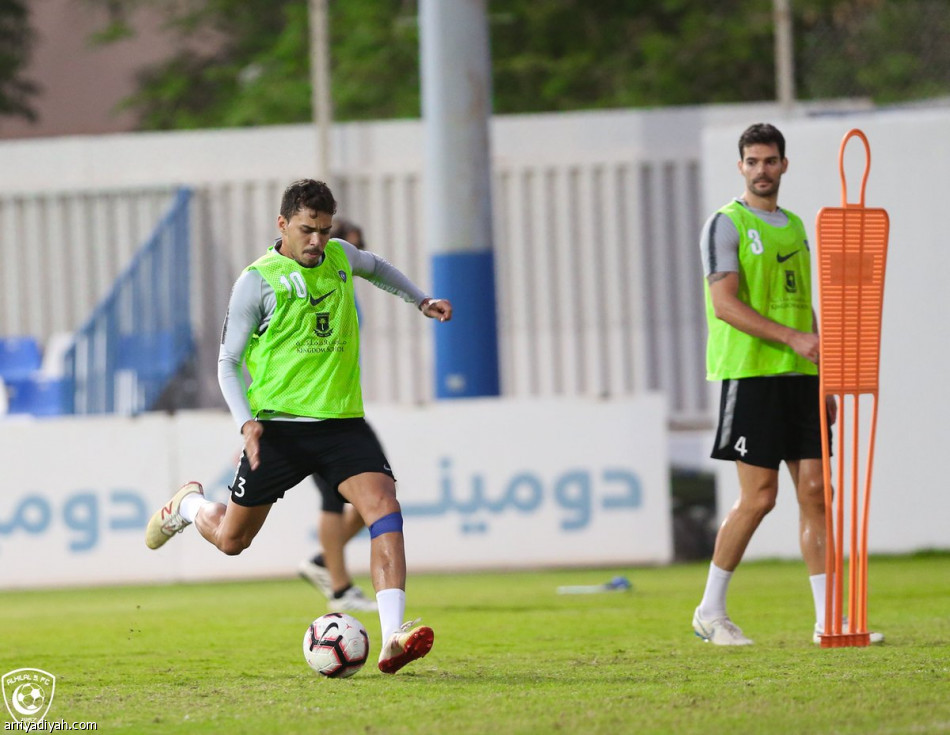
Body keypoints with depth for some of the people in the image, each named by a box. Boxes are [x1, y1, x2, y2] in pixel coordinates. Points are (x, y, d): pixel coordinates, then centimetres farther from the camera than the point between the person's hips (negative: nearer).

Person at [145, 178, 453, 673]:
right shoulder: (258, 280, -7)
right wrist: (246, 422, -16)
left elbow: (374, 266, 35)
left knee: (383, 505, -22)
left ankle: (392, 640, -30)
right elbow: (228, 362, -3)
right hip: (278, 425, -3)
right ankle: (189, 506, 45)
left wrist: (420, 299, 32)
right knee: (231, 540, 8)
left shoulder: (339, 257, 8)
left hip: (341, 420, 3)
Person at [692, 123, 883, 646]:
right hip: (750, 374, -6)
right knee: (758, 496, -8)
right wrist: (793, 338, -21)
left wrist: (823, 381, 18)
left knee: (814, 490, 0)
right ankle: (710, 611, 5)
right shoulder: (726, 224, -4)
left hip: (799, 376, 6)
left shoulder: (794, 226, 19)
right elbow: (724, 304, -13)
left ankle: (828, 619, 1)